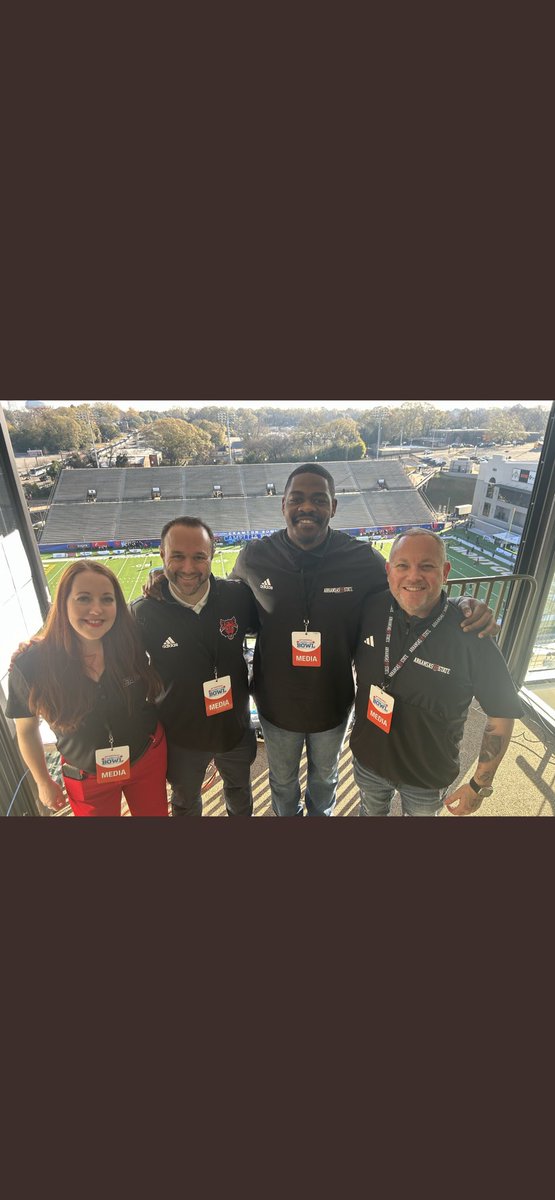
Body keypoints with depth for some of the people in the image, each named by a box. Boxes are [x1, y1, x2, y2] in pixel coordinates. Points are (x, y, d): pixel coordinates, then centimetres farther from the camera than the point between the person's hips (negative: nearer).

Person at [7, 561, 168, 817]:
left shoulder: (131, 643, -20)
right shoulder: (30, 664, -22)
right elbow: (26, 730, -6)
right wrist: (44, 782, 4)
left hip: (149, 758, 1)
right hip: (86, 778, -1)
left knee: (155, 813, 23)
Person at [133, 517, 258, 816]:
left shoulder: (237, 597, -19)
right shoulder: (143, 612, -22)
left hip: (236, 727, 2)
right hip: (182, 736, -1)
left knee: (239, 789, 32)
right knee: (185, 803, 28)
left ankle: (241, 815, 62)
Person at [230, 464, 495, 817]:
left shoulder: (363, 559, -19)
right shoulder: (254, 557, -17)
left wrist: (463, 606, -24)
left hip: (333, 705, 1)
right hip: (277, 705, 0)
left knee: (325, 777, 32)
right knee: (282, 780, 29)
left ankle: (321, 814, 65)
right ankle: (287, 815, 63)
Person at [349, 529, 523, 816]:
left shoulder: (471, 638, -26)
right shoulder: (371, 610, -17)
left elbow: (501, 716, -15)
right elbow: (348, 661, 2)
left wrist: (479, 787, -10)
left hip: (428, 780, -2)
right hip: (367, 761, 2)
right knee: (370, 812, 29)